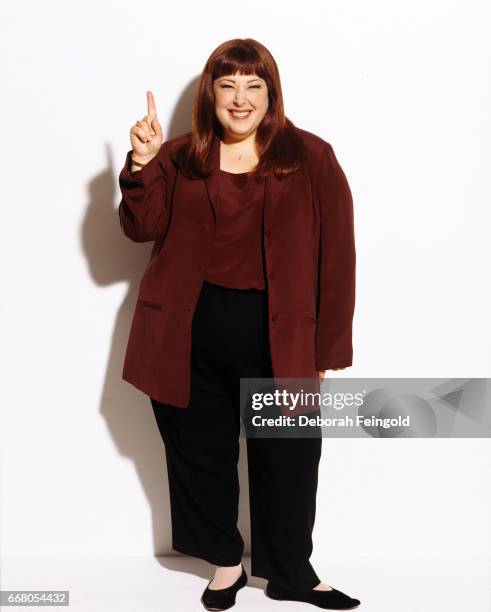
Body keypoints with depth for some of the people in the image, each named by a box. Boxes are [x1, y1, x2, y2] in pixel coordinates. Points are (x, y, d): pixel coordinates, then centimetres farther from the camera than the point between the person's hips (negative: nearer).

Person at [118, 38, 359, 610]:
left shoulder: (310, 158, -2)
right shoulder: (178, 158, 6)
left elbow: (336, 257, -4)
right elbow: (143, 227, -4)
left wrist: (326, 348, -6)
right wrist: (141, 163, -19)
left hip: (279, 338, -1)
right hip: (191, 335, 2)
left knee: (286, 460, 9)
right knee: (201, 451, 13)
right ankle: (225, 561, 36)